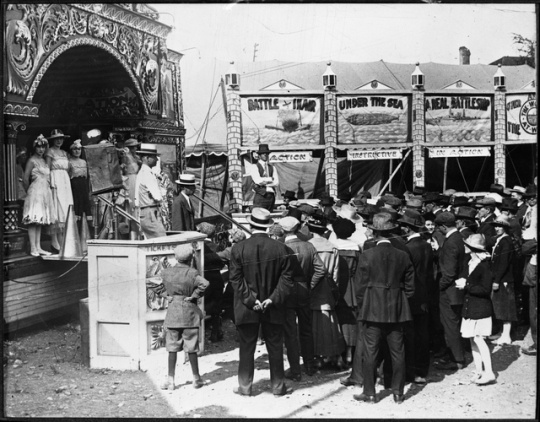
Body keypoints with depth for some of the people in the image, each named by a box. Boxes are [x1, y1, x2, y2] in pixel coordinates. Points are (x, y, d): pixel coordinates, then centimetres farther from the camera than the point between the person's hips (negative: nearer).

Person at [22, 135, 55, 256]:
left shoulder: (44, 160, 17)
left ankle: (38, 247, 11)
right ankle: (33, 249, -9)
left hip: (45, 192, 8)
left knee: (39, 221, 9)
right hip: (36, 192, -8)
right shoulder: (32, 161, -6)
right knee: (33, 221, -8)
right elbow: (25, 179, -10)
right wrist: (28, 192, -1)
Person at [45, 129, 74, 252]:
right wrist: (50, 183, -17)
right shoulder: (50, 151, 0)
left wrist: (68, 182, 10)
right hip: (55, 181, -7)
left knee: (65, 209, 3)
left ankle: (60, 240, 8)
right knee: (57, 209, -9)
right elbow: (47, 169, -7)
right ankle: (54, 241, -5)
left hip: (66, 181, 7)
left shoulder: (65, 153, 20)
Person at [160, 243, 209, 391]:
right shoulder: (192, 273, -11)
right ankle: (196, 379, 17)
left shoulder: (165, 272, -1)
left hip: (172, 312, 2)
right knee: (191, 348, 7)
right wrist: (194, 296, -15)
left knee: (172, 348, 8)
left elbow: (167, 289, 10)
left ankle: (170, 380, 11)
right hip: (189, 312, -2)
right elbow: (205, 284, -26)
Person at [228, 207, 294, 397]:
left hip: (246, 309, -1)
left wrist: (251, 300, -10)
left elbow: (236, 279, -10)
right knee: (275, 348, 12)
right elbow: (286, 279, -8)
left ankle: (245, 386, 18)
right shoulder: (281, 248, -5)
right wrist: (273, 298, -10)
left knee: (246, 348, 10)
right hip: (274, 310, 1)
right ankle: (278, 386, 20)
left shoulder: (238, 249, -8)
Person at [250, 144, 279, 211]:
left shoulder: (272, 167, 16)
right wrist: (270, 179, -2)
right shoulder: (255, 167, 3)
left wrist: (265, 183, -8)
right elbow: (258, 180, -12)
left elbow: (276, 183, 4)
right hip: (260, 196, -4)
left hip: (271, 196, 4)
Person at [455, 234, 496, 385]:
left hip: (480, 308, -9)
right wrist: (462, 283, 3)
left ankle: (489, 373, -4)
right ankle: (478, 371, 20)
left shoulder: (484, 265, -16)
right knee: (473, 340, 11)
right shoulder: (471, 263, 9)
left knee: (478, 339, -10)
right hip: (470, 307, 9)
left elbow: (485, 290, -19)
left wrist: (467, 285, -19)